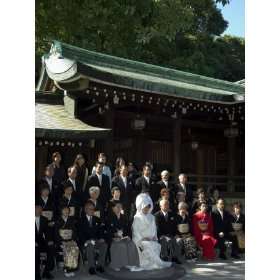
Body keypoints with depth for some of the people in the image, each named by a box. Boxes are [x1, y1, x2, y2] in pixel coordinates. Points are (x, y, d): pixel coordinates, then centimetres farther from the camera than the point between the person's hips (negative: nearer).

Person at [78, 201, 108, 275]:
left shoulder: (97, 219, 19)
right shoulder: (81, 220, 8)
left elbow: (101, 230, 12)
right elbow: (80, 233, -1)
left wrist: (102, 238, -8)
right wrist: (86, 241, -18)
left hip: (96, 240, 3)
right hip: (86, 242, -3)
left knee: (104, 245, -27)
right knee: (90, 246, -36)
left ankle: (99, 265, -18)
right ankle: (92, 267, -27)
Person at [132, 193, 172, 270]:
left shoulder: (151, 217, 19)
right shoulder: (137, 218, 2)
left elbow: (154, 229, 18)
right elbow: (135, 231, -4)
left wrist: (154, 237, -1)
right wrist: (142, 239, -16)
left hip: (152, 240, 5)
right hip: (141, 240, -4)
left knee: (157, 246, -27)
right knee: (148, 245, -34)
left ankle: (152, 263, -26)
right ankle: (159, 263, -34)